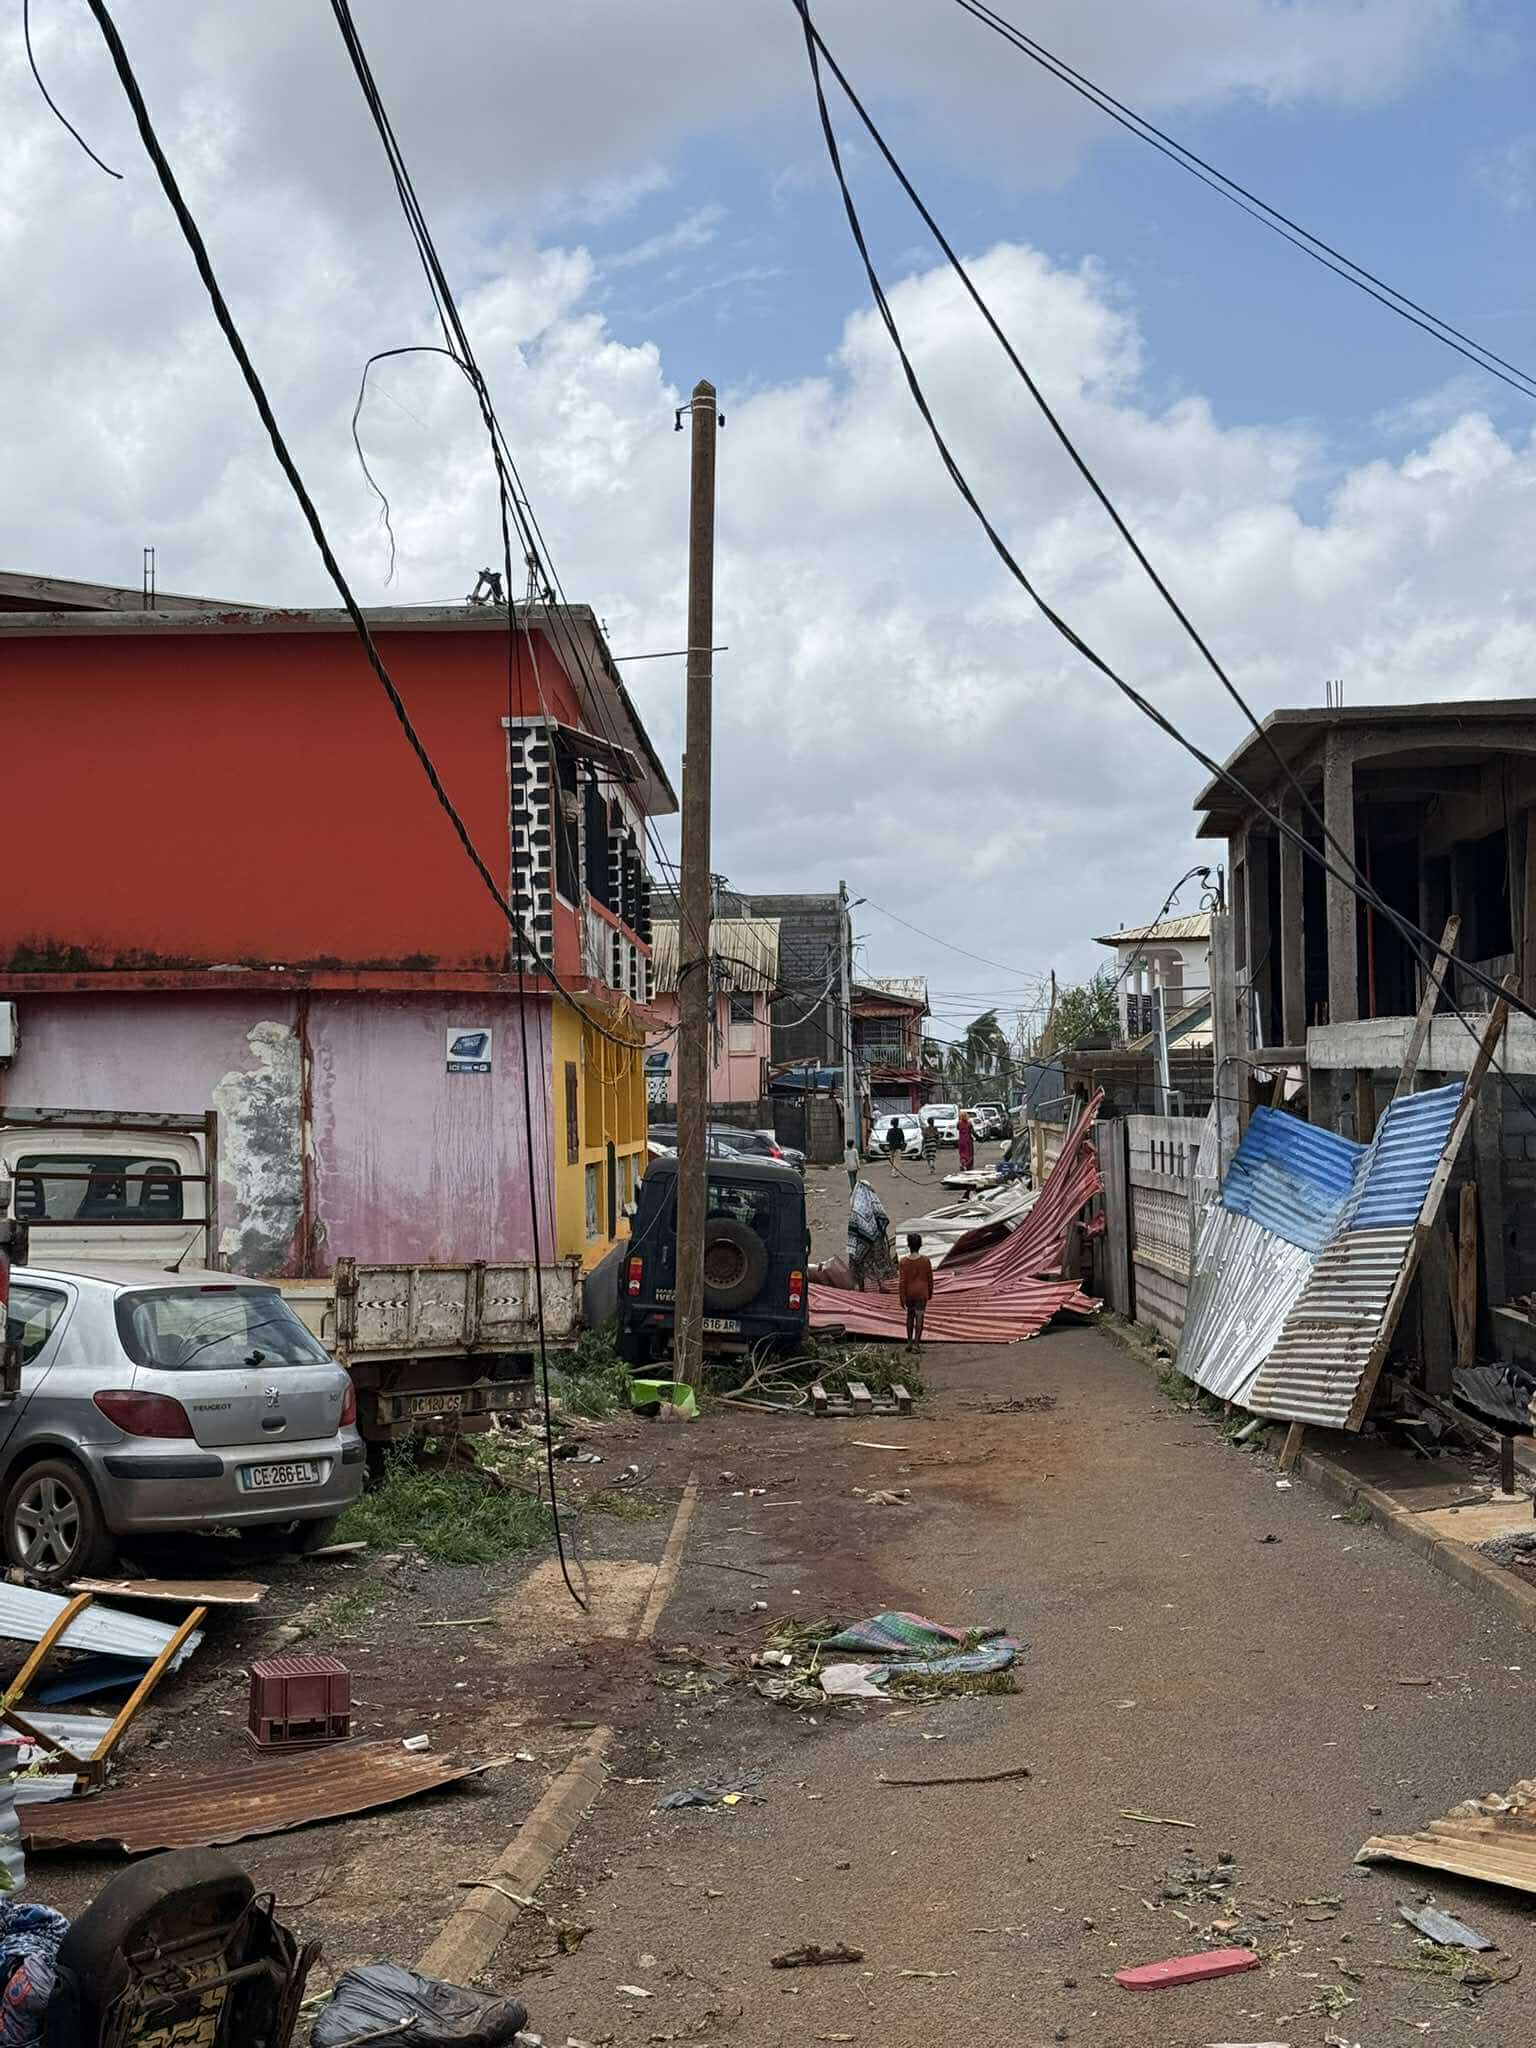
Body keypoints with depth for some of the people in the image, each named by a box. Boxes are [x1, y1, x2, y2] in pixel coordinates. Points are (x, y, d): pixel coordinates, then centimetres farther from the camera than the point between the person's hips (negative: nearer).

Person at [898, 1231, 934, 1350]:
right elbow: (930, 1279, -2)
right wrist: (930, 1293, 12)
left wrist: (902, 1298, -4)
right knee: (919, 1318, 1)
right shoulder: (926, 1261, -10)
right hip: (922, 1293, -1)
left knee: (910, 1316, 17)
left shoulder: (904, 1262, -10)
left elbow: (902, 1282, -10)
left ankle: (909, 1342, 19)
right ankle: (916, 1344, -3)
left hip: (909, 1293, 1)